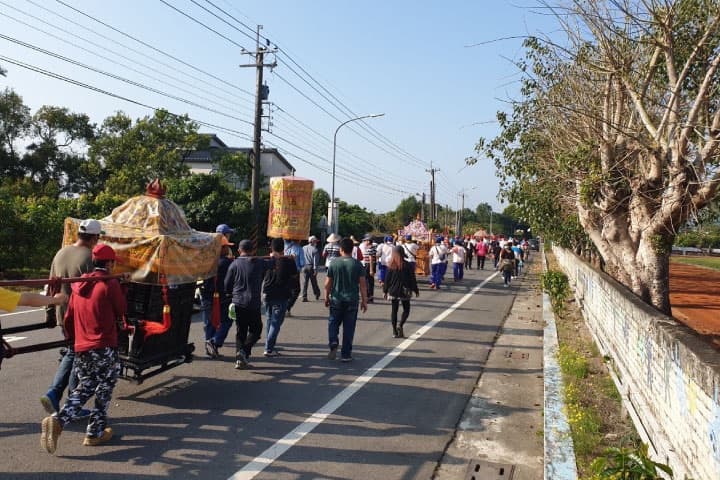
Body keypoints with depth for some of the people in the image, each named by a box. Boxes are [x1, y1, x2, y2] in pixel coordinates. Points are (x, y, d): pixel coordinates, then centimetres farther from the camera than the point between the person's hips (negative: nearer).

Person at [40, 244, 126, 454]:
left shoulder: (79, 285, 10)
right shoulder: (110, 283, -11)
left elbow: (69, 318, 14)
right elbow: (122, 310, 0)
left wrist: (72, 338, 28)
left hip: (81, 349, 6)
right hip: (104, 348, -6)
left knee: (83, 389, 20)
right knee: (104, 389, 10)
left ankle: (57, 420, 0)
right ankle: (95, 433, 16)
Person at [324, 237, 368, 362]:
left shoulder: (334, 263, -4)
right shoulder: (357, 264, -4)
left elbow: (328, 283, 0)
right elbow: (362, 285, -5)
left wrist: (327, 297, 13)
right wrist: (364, 301, 3)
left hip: (336, 299, 0)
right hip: (352, 300, 0)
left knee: (333, 322, 16)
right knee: (349, 327, 7)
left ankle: (333, 343, -8)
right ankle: (346, 354, 11)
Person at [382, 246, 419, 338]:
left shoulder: (391, 265, -2)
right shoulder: (407, 265, -9)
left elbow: (387, 279, 1)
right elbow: (412, 279, -6)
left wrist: (385, 291, 10)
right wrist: (416, 291, 4)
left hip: (393, 291, 3)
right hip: (404, 292, -2)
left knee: (394, 310, 10)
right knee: (406, 309, 11)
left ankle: (395, 332, 11)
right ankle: (400, 325, -10)